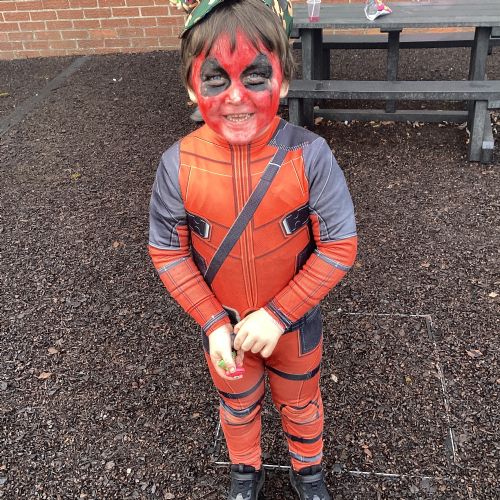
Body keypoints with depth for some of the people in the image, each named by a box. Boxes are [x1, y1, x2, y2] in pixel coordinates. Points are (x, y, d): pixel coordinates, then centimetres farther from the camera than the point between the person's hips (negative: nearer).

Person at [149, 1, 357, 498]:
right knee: (237, 406, 28)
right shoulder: (179, 164, -22)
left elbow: (338, 245, -19)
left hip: (294, 324, -1)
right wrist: (212, 323, -17)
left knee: (300, 403, 26)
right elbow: (168, 252, -11)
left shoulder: (308, 155, -26)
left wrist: (277, 315, -22)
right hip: (224, 328, 1)